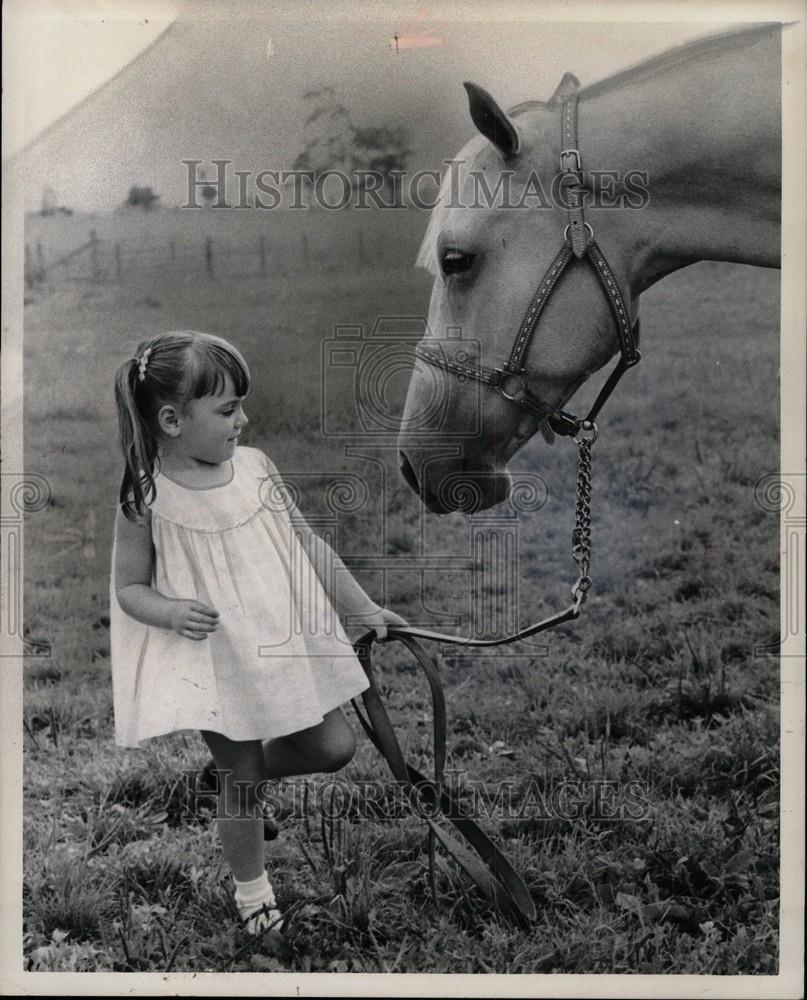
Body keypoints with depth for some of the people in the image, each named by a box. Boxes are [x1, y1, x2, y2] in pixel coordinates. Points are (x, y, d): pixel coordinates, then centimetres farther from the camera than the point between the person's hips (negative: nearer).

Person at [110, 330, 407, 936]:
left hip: (287, 646, 4)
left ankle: (242, 768, 37)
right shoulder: (147, 498, -16)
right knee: (241, 785, 10)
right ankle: (251, 887, 37)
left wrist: (365, 609, 8)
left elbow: (309, 545, 4)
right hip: (217, 664, -4)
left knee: (335, 747, 11)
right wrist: (171, 612, -27)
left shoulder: (253, 466, -5)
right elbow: (129, 587, -5)